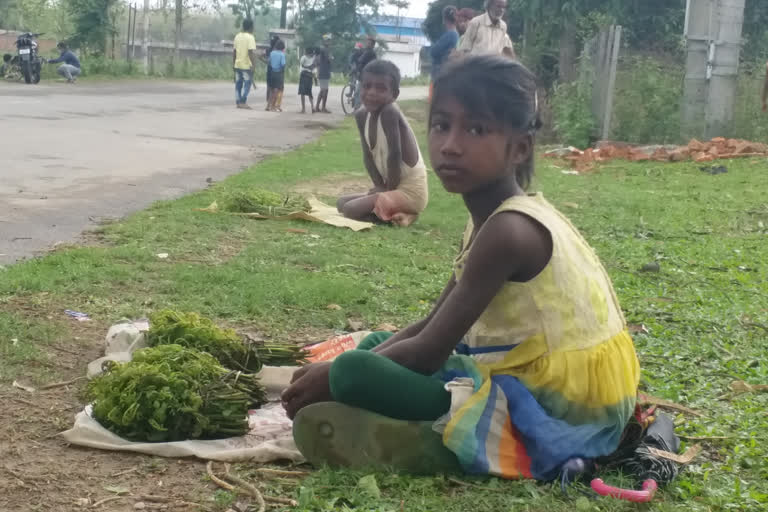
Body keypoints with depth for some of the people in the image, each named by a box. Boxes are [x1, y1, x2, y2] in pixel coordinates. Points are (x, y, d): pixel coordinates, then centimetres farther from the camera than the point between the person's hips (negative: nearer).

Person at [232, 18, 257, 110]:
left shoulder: (237, 36, 10)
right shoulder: (250, 37, -12)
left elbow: (234, 51, 14)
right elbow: (251, 52, -20)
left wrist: (233, 63, 21)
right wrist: (254, 64, -19)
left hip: (238, 64, 7)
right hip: (247, 65, -7)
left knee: (238, 84, 11)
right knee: (247, 83, -1)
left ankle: (238, 102, 12)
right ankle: (243, 102, -6)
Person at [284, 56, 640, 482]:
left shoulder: (509, 231, -22)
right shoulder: (496, 219, 9)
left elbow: (428, 352, -20)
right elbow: (433, 326, 14)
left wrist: (336, 375, -5)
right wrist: (338, 368, 3)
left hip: (545, 409, -10)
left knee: (354, 374, -22)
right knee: (375, 346, 19)